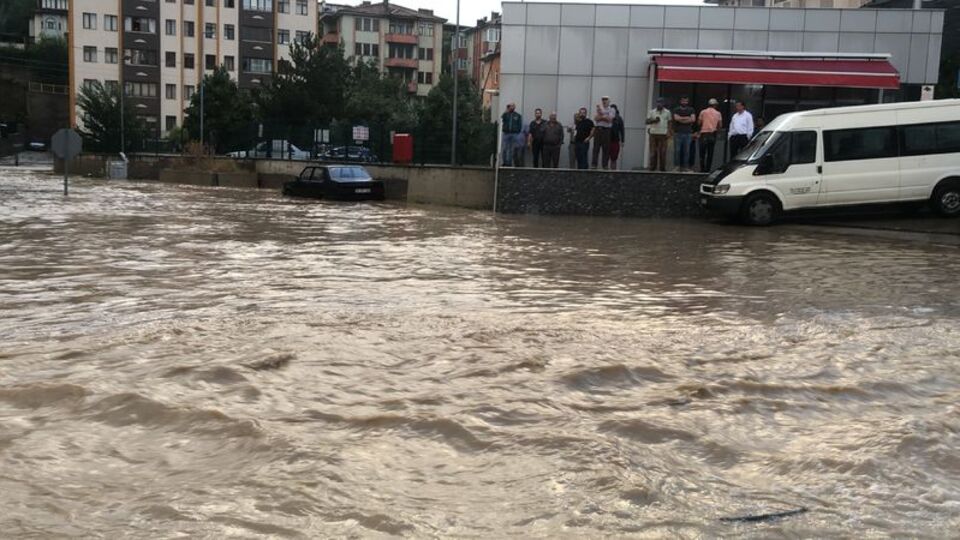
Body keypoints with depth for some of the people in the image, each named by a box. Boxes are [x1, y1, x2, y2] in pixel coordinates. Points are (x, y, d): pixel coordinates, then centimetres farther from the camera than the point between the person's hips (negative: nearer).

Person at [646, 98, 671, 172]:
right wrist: (654, 120, -14)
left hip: (663, 134, -1)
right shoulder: (652, 112, 10)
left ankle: (662, 167, -3)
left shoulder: (667, 112, 10)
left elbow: (669, 123, 12)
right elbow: (647, 121, 4)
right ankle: (652, 167, 1)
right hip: (653, 133, 1)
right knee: (653, 151, -2)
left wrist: (668, 132, -1)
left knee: (662, 151, -6)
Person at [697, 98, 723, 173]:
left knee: (702, 153, 0)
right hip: (713, 135, 2)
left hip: (704, 134, -2)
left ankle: (702, 169, -6)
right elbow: (720, 125, 6)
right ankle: (708, 169, 5)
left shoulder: (703, 112, 0)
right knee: (710, 153, 6)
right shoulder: (718, 114, 4)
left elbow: (699, 123, 2)